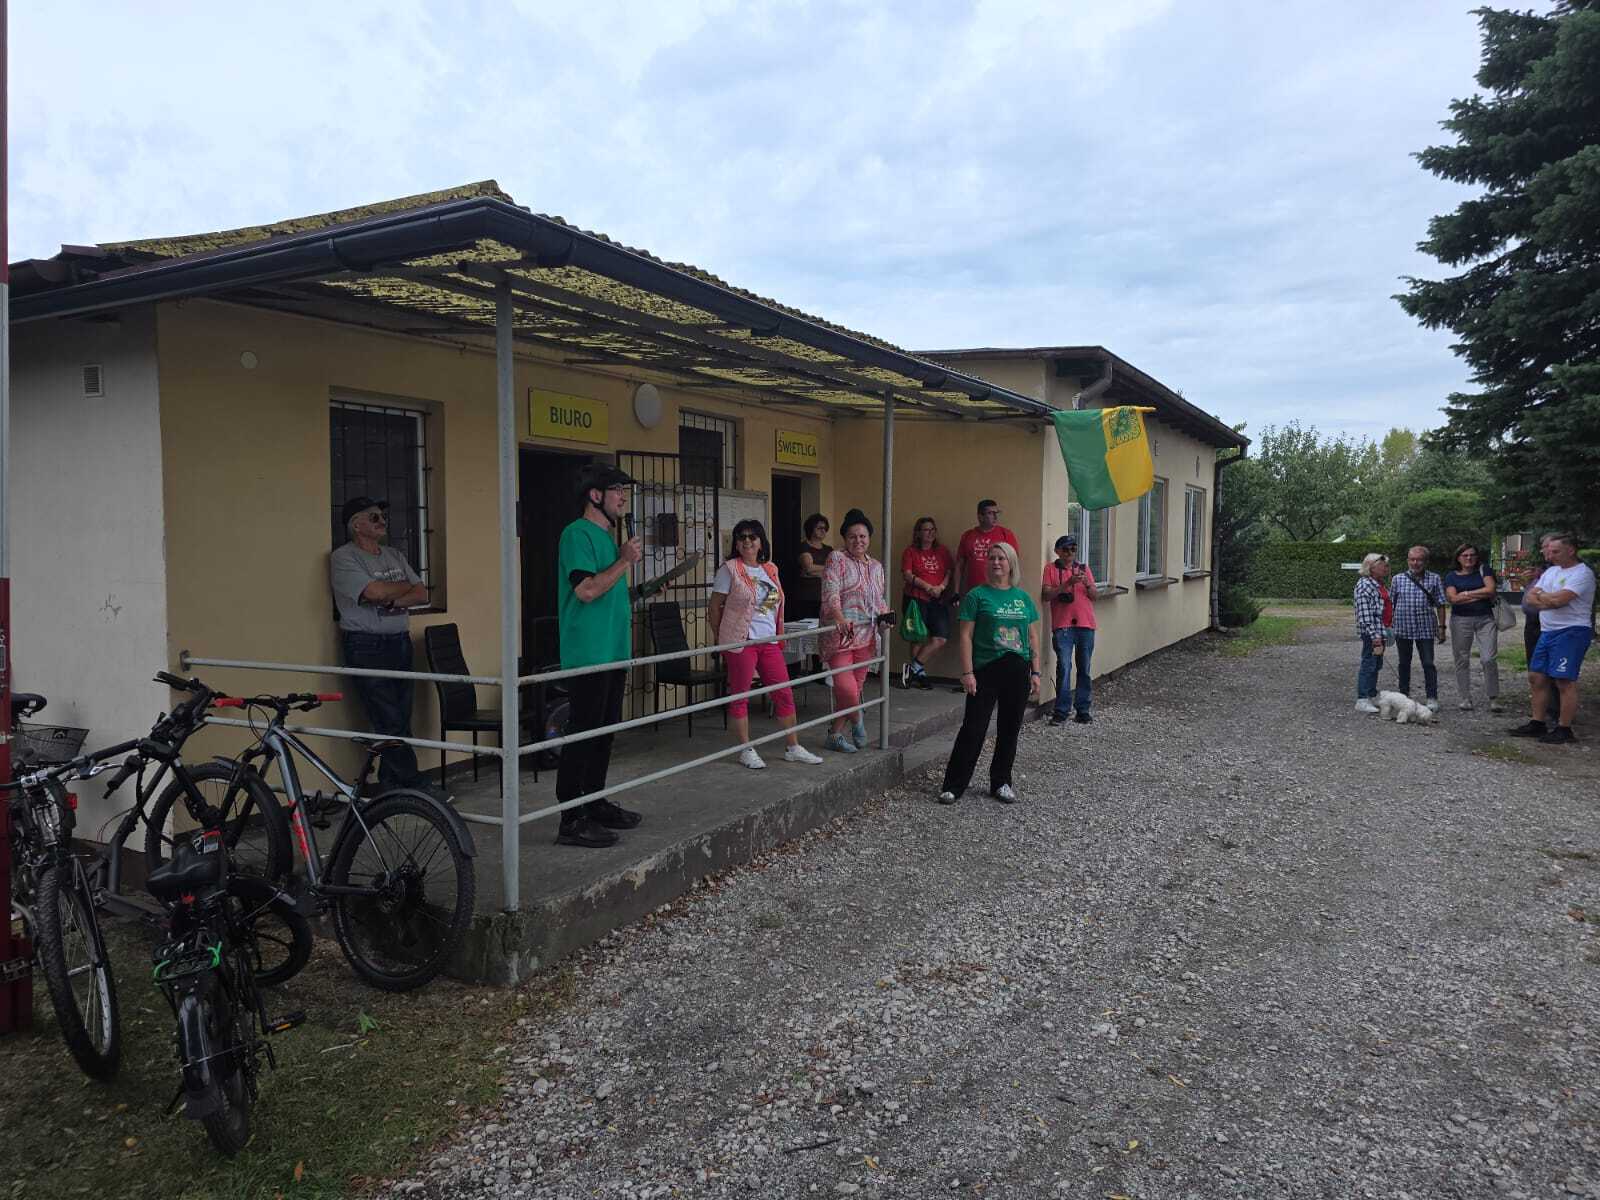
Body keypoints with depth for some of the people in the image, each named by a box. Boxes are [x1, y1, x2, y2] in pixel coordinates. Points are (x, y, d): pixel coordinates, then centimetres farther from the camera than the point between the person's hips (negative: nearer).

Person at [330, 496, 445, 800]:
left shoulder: (394, 555, 16)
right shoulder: (343, 558, -6)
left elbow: (422, 594, 10)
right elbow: (376, 592, -19)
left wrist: (397, 601, -10)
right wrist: (406, 586, -1)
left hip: (400, 643, 7)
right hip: (366, 647, -7)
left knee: (401, 719, 7)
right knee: (389, 722, -6)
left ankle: (390, 783, 17)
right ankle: (415, 784, 0)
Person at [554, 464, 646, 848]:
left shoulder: (608, 536, 19)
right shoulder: (578, 534, -11)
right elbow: (586, 589, -21)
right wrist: (625, 561, -16)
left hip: (612, 654, 10)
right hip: (587, 655, -10)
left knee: (604, 732, 15)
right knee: (582, 736, -7)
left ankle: (595, 805, 26)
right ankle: (572, 821, -2)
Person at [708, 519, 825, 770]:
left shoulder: (770, 570, 11)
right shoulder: (730, 569, -5)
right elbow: (715, 607, -2)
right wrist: (718, 639, 1)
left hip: (769, 641, 6)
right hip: (740, 641, -6)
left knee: (784, 693, 7)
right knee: (739, 696, 2)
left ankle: (793, 748, 18)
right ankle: (746, 751, 13)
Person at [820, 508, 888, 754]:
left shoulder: (876, 566, 17)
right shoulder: (836, 560, -4)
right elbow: (830, 593, -17)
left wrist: (884, 612, 2)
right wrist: (840, 618, -33)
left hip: (866, 636, 6)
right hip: (840, 634, -6)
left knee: (855, 686, 7)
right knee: (846, 687, -15)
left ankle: (835, 734, 20)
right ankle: (857, 718, 15)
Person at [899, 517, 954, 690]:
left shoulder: (943, 552, 14)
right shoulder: (910, 552, 4)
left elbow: (951, 573, 8)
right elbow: (907, 575, -6)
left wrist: (941, 587, -10)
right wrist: (928, 587, -15)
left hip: (938, 601, 3)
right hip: (916, 599, -3)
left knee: (941, 638, -10)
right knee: (918, 638, -2)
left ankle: (913, 668, 2)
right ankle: (921, 673, 13)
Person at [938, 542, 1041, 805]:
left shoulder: (1023, 597, 10)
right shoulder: (977, 595, -3)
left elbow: (1033, 637, 13)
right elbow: (966, 635, -6)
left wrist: (1035, 672, 8)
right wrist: (967, 672, -13)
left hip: (1017, 671, 4)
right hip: (986, 671, -4)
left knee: (1010, 729, 10)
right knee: (973, 729, -4)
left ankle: (1001, 783, 24)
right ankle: (953, 786, 5)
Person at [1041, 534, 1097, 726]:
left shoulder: (1084, 568, 14)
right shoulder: (1051, 569, 4)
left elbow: (1094, 596, 11)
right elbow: (1045, 596, -6)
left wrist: (1087, 583, -10)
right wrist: (1067, 583, -16)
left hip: (1085, 625, 3)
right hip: (1063, 626, -3)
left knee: (1084, 669, 6)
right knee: (1064, 667, -10)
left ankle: (1082, 710, 13)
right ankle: (1061, 711, -5)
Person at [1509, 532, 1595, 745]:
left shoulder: (1582, 573, -10)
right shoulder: (1551, 571, 16)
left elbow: (1559, 599, -23)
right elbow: (1529, 598, 10)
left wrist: (1540, 594, -2)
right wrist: (1550, 600, -9)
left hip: (1571, 632, -9)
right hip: (1547, 631, 9)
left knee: (1564, 681, -7)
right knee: (1536, 677, 10)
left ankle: (1564, 729, 0)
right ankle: (1537, 723, 18)